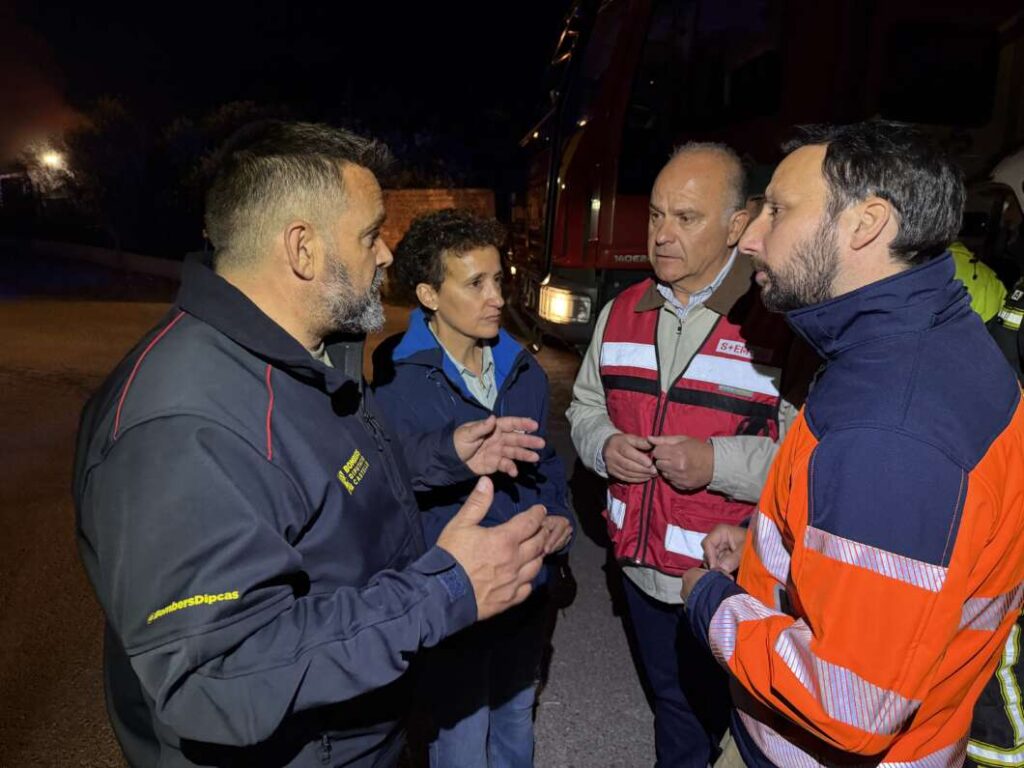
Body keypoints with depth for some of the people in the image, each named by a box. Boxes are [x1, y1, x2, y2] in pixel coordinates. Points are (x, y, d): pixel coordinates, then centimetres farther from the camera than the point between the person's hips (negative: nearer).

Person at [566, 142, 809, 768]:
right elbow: (585, 405, 13)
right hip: (643, 569, 5)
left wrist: (718, 461, -28)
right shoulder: (622, 313, 3)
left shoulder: (779, 322, -17)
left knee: (718, 714, 17)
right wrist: (604, 445, -7)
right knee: (673, 708, 28)